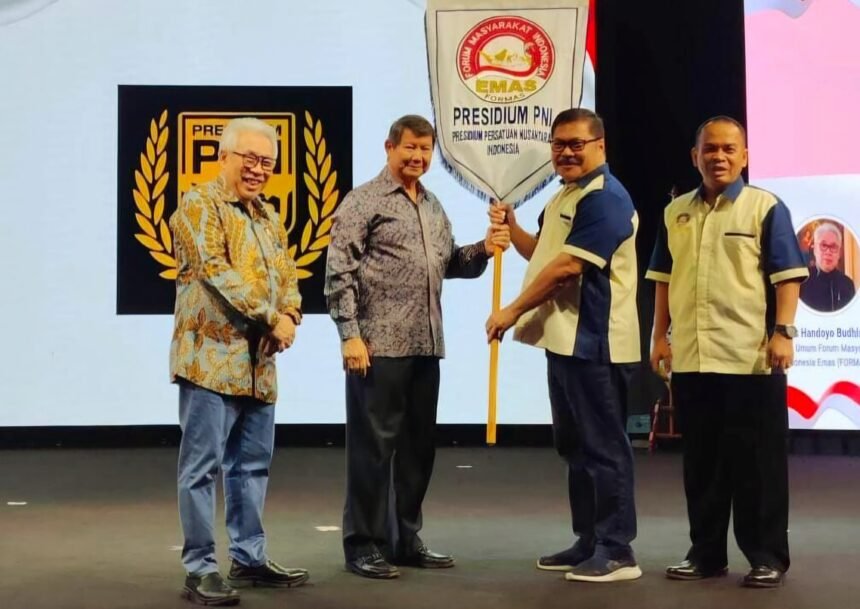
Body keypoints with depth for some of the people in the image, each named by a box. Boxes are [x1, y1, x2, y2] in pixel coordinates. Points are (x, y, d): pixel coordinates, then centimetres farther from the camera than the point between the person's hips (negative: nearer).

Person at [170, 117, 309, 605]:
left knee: (253, 464, 13)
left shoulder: (269, 217, 17)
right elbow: (217, 272, -17)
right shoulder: (199, 205, -7)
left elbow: (287, 275, 15)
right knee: (203, 465, -4)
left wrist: (289, 316, -6)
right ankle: (201, 569, 2)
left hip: (258, 360, 8)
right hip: (211, 356, -8)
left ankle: (250, 558, 24)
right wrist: (271, 318, -16)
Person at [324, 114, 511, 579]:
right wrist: (350, 334, -17)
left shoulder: (433, 206, 18)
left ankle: (405, 539, 24)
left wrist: (483, 250, 3)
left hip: (426, 347, 7)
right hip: (378, 347, -7)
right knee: (373, 445, -1)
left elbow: (449, 263, 22)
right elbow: (339, 273, -10)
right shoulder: (364, 201, -4)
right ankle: (363, 544, 9)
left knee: (418, 446, 12)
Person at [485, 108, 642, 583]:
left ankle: (617, 552, 3)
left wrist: (512, 311, -15)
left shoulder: (605, 198, -15)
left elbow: (568, 266, -21)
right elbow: (541, 254, 26)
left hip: (595, 343, -10)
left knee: (603, 447, -4)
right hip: (564, 340, 10)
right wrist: (510, 228, 7)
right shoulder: (564, 197, 17)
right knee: (575, 446, 15)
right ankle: (589, 542, 24)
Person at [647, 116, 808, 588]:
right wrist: (660, 335, 12)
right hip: (691, 357, 5)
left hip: (751, 357, -5)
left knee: (757, 460, 2)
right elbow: (664, 278, 17)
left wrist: (783, 331, -15)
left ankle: (767, 555, 11)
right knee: (700, 460, 11)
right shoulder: (676, 212, 13)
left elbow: (787, 276, -6)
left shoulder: (765, 207, -2)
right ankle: (706, 551, 21)